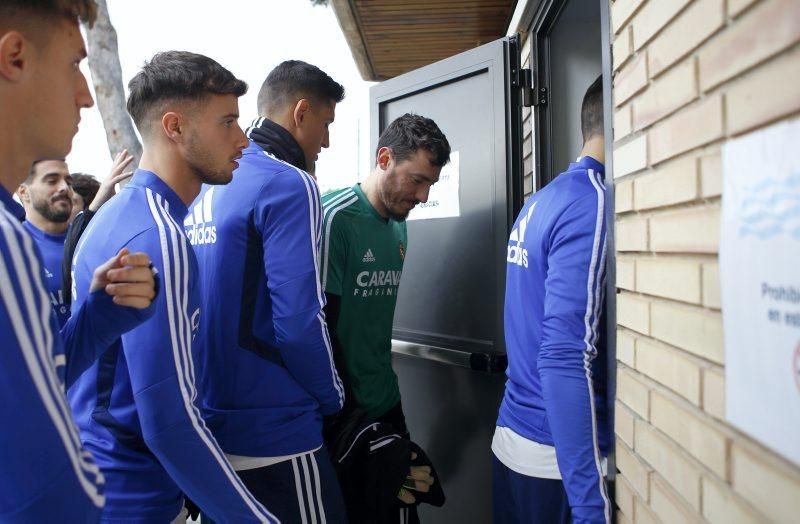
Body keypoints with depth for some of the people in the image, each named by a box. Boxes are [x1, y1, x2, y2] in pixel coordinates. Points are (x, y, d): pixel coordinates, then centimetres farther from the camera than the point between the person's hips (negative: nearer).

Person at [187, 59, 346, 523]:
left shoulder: (206, 190, 8)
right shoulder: (289, 185, -16)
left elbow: (223, 311, 11)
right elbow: (299, 322, -23)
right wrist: (333, 397, -5)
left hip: (211, 419, 8)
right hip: (274, 434, -8)